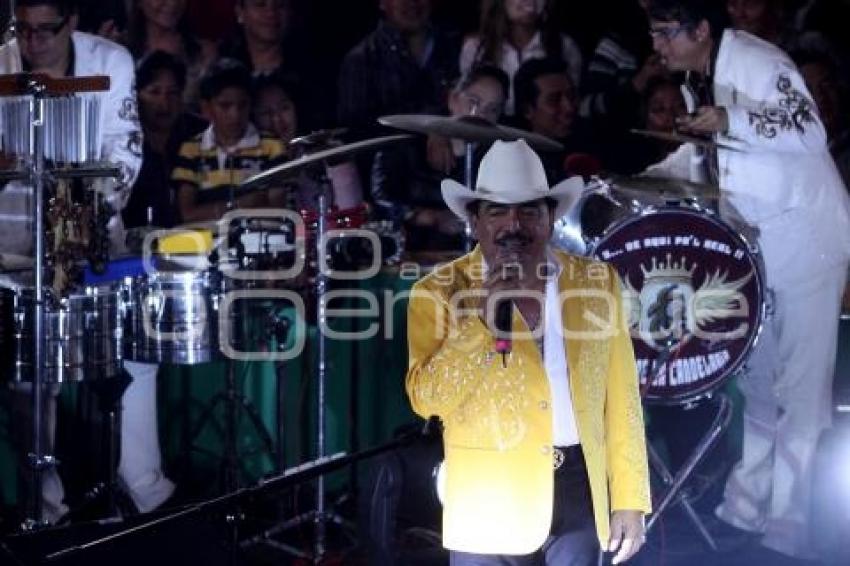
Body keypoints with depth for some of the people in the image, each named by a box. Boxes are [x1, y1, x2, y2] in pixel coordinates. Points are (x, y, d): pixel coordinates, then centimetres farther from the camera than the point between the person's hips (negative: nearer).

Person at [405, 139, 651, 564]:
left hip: (579, 494, 3)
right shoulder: (440, 291, -1)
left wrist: (629, 499, 4)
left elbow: (620, 400, 7)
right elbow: (426, 399, -10)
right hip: (492, 505, -3)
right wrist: (480, 319, -19)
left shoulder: (597, 283, 6)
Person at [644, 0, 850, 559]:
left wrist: (730, 122, -36)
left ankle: (788, 524, 1)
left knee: (798, 385, -4)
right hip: (758, 245, 9)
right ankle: (748, 506, 24)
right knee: (757, 377, 15)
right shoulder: (706, 78, 9)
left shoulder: (756, 63, -18)